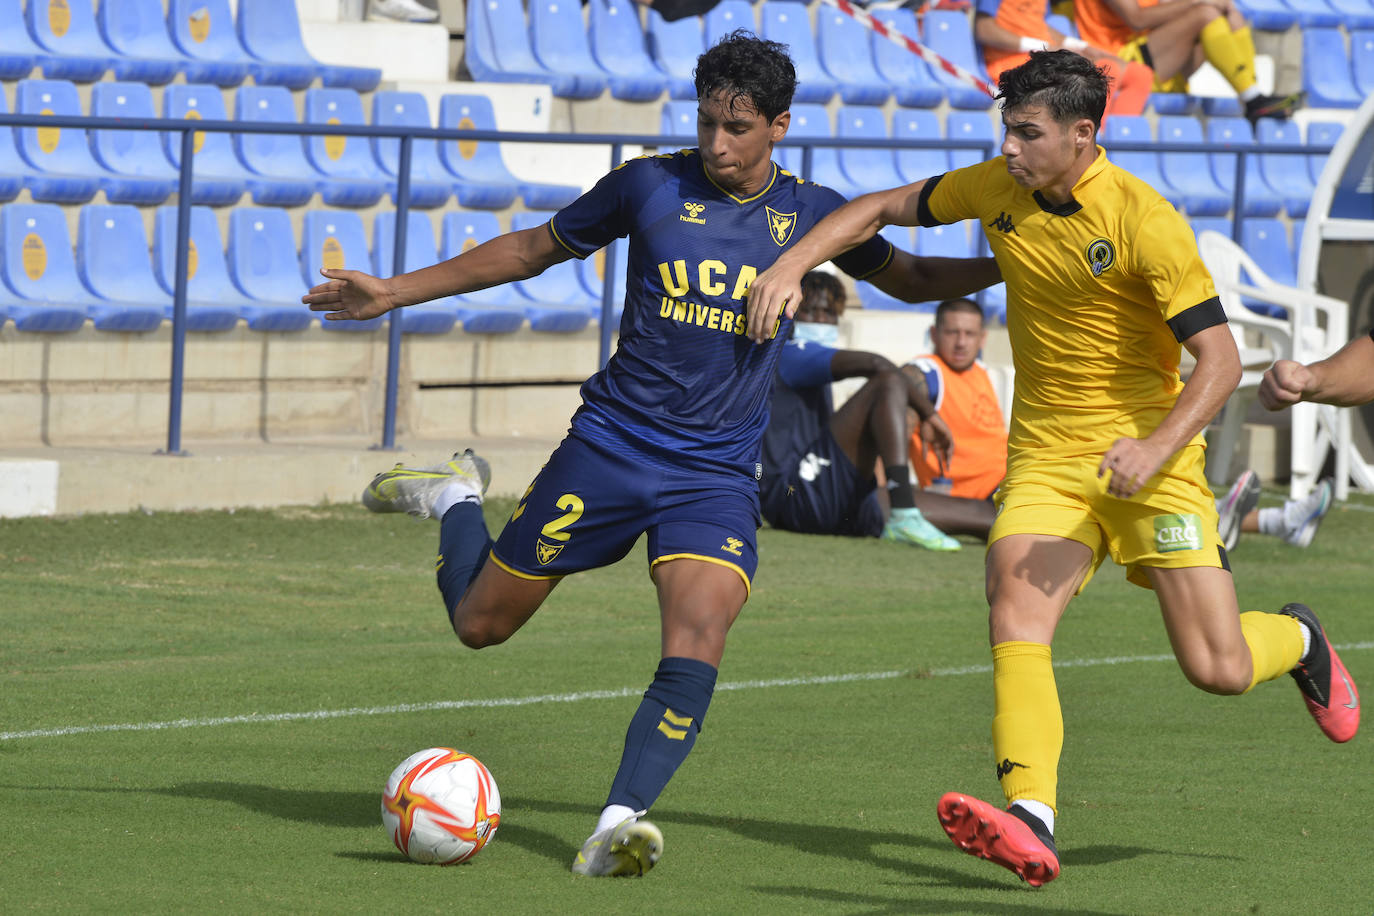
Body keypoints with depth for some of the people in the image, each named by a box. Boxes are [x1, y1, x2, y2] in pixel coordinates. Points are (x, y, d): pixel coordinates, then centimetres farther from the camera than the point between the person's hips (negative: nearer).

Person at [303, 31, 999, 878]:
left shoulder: (809, 213, 2)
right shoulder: (652, 186, -2)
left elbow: (910, 278, 18)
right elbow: (535, 249, 10)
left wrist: (1006, 265, 0)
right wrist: (396, 292, 10)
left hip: (717, 474, 0)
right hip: (609, 447, 0)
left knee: (697, 646, -24)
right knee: (480, 621, 7)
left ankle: (619, 825, -28)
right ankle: (456, 499, 39)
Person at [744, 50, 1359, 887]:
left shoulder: (1142, 220, -18)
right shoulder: (999, 189, 0)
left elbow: (1221, 360, -19)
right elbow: (884, 209, 15)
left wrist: (1156, 447, -32)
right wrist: (794, 262, 0)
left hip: (1144, 454, -4)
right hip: (1046, 452, 4)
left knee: (1218, 669, -6)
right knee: (1015, 619, -22)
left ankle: (1294, 640, 32)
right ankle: (1031, 823, -36)